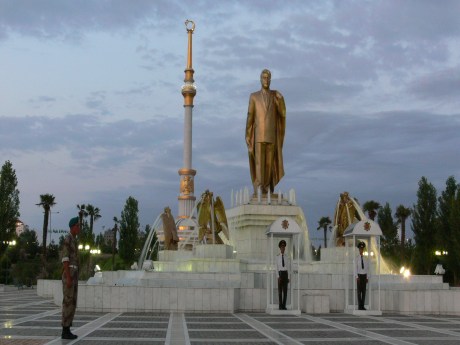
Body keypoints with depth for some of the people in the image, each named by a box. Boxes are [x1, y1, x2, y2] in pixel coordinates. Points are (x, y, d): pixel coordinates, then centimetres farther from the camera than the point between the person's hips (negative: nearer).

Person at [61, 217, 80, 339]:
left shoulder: (74, 240, 21)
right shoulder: (67, 239, -13)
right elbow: (65, 258, -18)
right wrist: (68, 277, -23)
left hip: (73, 275, 11)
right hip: (68, 274, -11)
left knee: (72, 303, 9)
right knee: (68, 302, -8)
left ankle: (67, 330, 12)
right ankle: (65, 331, -4)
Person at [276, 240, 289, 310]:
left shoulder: (286, 257, 12)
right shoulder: (277, 257, 0)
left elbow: (288, 268, 12)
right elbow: (276, 267, -4)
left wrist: (288, 277, 6)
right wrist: (278, 276, -13)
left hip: (285, 274, 4)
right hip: (280, 273, -4)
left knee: (285, 290, 3)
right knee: (280, 290, -3)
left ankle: (284, 306, 8)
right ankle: (280, 306, 1)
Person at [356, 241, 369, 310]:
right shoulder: (357, 258, -1)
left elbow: (367, 268, 8)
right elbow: (355, 268, -4)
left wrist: (367, 277, 3)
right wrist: (357, 277, -11)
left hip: (364, 275, 3)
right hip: (359, 275, -3)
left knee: (364, 291, 4)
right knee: (359, 291, -3)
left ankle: (362, 306, 7)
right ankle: (359, 306, -1)